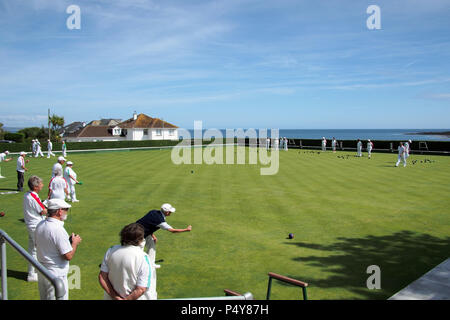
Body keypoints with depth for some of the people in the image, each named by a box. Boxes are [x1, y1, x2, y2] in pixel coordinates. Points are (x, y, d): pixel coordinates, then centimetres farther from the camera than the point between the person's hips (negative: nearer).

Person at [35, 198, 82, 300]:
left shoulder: (40, 225, 1)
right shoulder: (58, 229, -25)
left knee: (44, 297, 22)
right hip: (56, 274, -8)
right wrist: (75, 243, -5)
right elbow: (68, 256, -24)